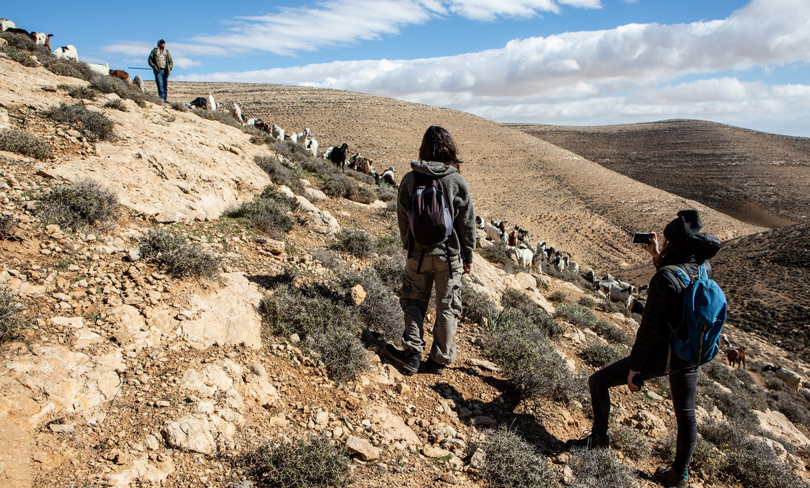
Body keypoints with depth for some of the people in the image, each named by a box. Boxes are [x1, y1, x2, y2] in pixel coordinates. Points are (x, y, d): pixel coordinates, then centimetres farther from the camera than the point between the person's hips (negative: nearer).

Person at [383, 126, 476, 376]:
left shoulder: (410, 180, -6)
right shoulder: (457, 181, -9)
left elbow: (403, 218, 2)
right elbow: (467, 223, -4)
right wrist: (468, 257, 6)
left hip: (418, 253, 1)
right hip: (450, 255, -1)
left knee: (413, 302, 16)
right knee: (447, 308, 11)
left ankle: (413, 353, 10)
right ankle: (439, 360, 17)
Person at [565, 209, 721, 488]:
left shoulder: (664, 278, -26)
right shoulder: (705, 270, -6)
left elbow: (650, 329, -23)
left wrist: (634, 367, -13)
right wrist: (659, 259, 5)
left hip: (659, 357, -7)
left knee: (597, 382, 10)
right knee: (686, 415, 22)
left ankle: (599, 438, 27)